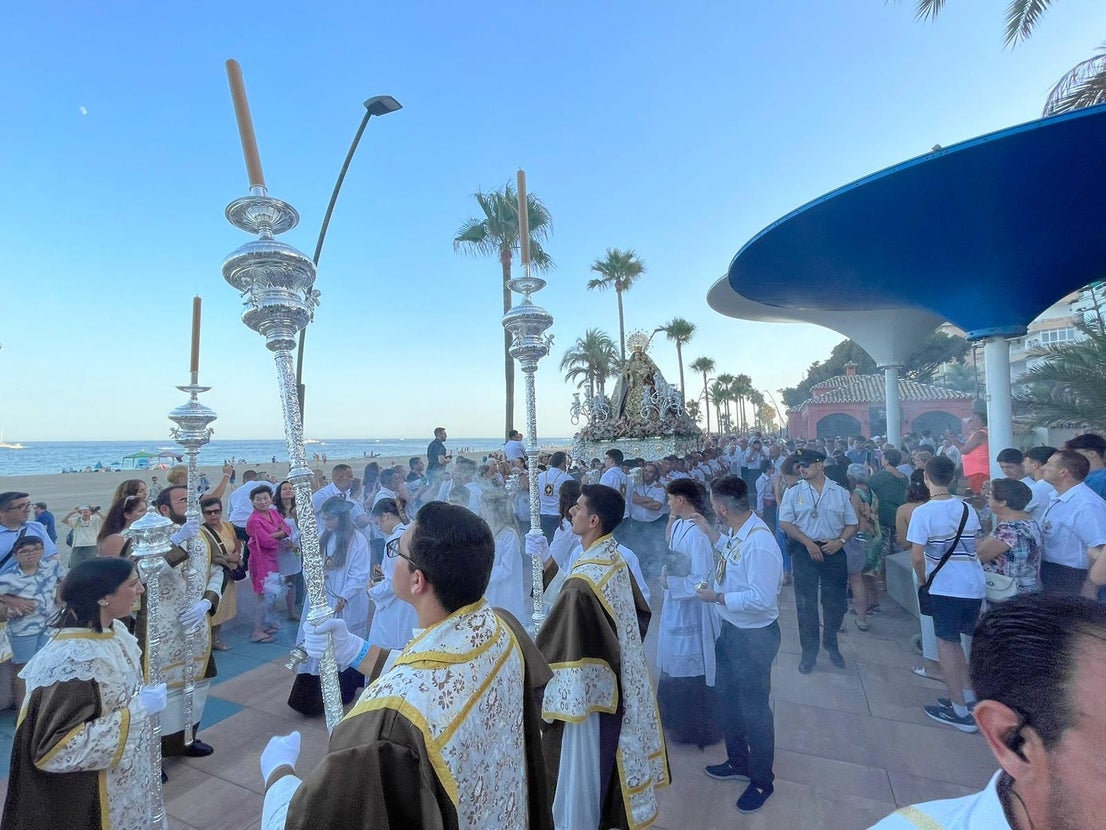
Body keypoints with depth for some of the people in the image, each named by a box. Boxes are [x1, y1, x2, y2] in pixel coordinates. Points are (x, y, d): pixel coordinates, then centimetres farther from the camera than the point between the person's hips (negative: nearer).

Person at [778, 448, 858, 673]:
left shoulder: (840, 493, 3)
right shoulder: (794, 493, -1)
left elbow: (852, 524, 6)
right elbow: (785, 523, -4)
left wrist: (840, 541, -10)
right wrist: (808, 542, -13)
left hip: (834, 552, 1)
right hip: (804, 552, -1)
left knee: (836, 602, 11)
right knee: (806, 604, 6)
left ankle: (831, 644, 36)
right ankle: (809, 651, 21)